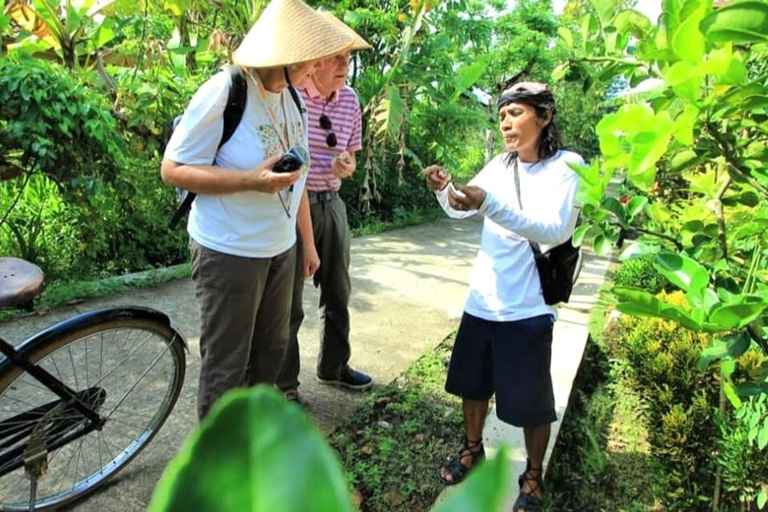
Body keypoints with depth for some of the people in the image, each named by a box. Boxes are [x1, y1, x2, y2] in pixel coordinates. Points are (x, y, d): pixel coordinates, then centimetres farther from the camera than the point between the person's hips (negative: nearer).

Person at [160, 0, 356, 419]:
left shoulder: (293, 98, 4)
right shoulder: (223, 92, -18)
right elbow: (173, 169, -15)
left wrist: (308, 241, 14)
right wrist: (250, 180, -27)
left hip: (281, 248, 7)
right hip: (228, 252, -7)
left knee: (271, 348, 19)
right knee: (226, 362, 6)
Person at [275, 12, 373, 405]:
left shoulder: (350, 99, 3)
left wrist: (346, 166, -6)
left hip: (331, 203, 6)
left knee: (338, 294, 18)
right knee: (288, 303, 4)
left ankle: (333, 367, 40)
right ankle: (283, 386, 23)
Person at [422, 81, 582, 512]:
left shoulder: (564, 169, -10)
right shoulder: (500, 165, 5)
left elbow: (557, 230, -25)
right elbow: (460, 211, 4)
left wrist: (490, 204, -35)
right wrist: (445, 189, -19)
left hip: (527, 307, -5)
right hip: (483, 299, 5)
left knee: (530, 399, 8)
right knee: (473, 381, 19)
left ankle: (534, 476, 31)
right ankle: (473, 448, 42)